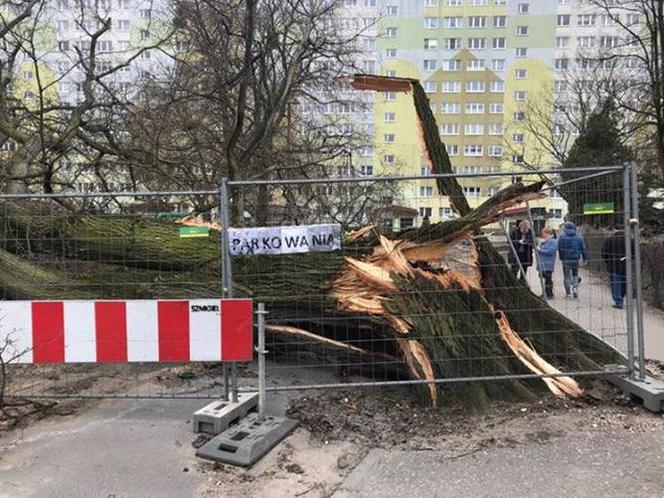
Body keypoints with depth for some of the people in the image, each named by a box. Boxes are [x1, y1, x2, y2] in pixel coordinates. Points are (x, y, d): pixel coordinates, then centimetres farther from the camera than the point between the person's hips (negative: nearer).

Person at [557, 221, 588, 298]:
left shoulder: (562, 237, -4)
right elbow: (583, 249, 6)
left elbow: (560, 249, -7)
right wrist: (585, 258, 13)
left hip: (566, 259, -2)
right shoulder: (579, 237, 4)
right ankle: (575, 288, -1)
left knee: (567, 276, 6)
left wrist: (561, 258, 1)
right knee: (575, 275, 17)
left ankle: (568, 293, 7)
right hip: (576, 259, 2)